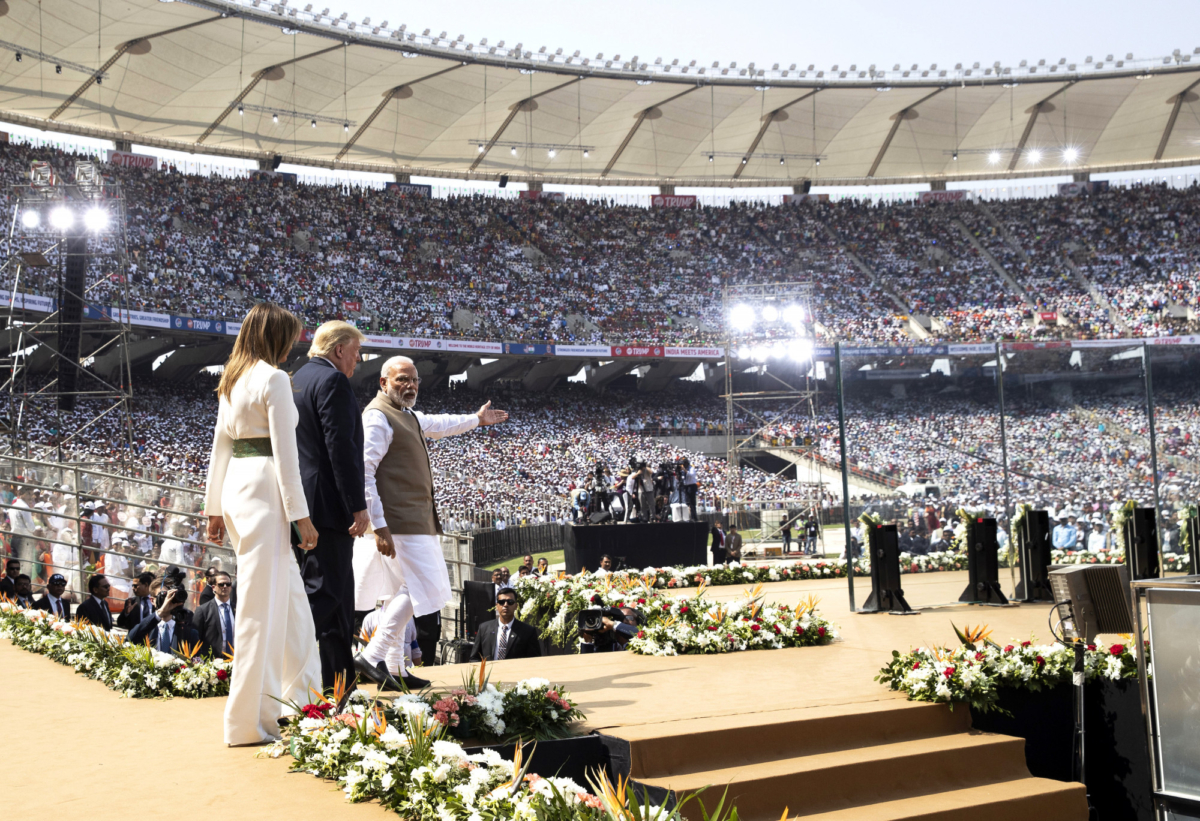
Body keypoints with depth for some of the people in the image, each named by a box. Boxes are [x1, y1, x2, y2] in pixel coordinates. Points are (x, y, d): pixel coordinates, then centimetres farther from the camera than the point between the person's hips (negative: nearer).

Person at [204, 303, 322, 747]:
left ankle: (298, 696, 26)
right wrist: (300, 514, -12)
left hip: (235, 487, 9)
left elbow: (220, 446, 17)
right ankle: (252, 719, 3)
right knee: (263, 605, -4)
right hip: (264, 489, -9)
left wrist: (215, 509, 21)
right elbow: (285, 451, -14)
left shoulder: (231, 381, 15)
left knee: (289, 597, 17)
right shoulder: (273, 379, -10)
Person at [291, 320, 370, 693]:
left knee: (338, 593, 15)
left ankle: (341, 678, 20)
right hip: (327, 506, -10)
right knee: (323, 593, -8)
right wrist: (358, 506, -19)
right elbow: (341, 448, -19)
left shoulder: (297, 380, 19)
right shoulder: (332, 381, -11)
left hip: (301, 504, 10)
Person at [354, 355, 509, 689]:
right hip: (399, 520, -10)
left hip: (414, 518, 10)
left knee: (406, 591, 12)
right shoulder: (378, 416, -12)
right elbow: (364, 471, -19)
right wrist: (379, 526, -24)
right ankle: (372, 656, -7)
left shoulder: (406, 414, 19)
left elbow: (436, 424, 42)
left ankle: (391, 669, 18)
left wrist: (476, 419, 54)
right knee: (421, 589, -12)